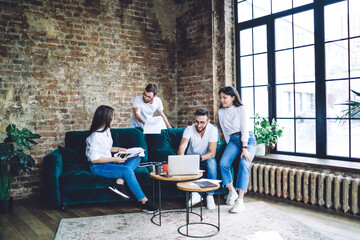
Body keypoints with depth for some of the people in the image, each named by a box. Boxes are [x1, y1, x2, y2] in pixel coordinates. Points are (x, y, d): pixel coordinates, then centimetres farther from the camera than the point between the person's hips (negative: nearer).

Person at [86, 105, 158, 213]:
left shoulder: (107, 130, 9)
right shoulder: (95, 136, -19)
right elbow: (94, 159, -20)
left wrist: (117, 149, 6)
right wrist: (115, 159, -19)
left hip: (109, 162, 9)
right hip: (98, 167, -9)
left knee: (136, 158, -6)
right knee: (127, 170, -30)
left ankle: (119, 182, -26)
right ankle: (144, 202, -26)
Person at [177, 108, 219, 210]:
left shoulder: (213, 130, -18)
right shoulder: (189, 130, -17)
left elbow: (212, 153, -23)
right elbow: (182, 147, -32)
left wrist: (199, 158, -40)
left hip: (206, 159, -1)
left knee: (212, 162, -34)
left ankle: (210, 195, -25)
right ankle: (195, 194, -26)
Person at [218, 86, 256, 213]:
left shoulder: (241, 109, -6)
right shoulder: (221, 112, 10)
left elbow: (245, 130, -14)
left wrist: (244, 149, -22)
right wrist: (229, 146, 7)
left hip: (248, 139, -4)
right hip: (233, 140, 4)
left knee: (244, 164, -29)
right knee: (223, 162, -23)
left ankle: (240, 200, -30)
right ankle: (231, 192, -9)